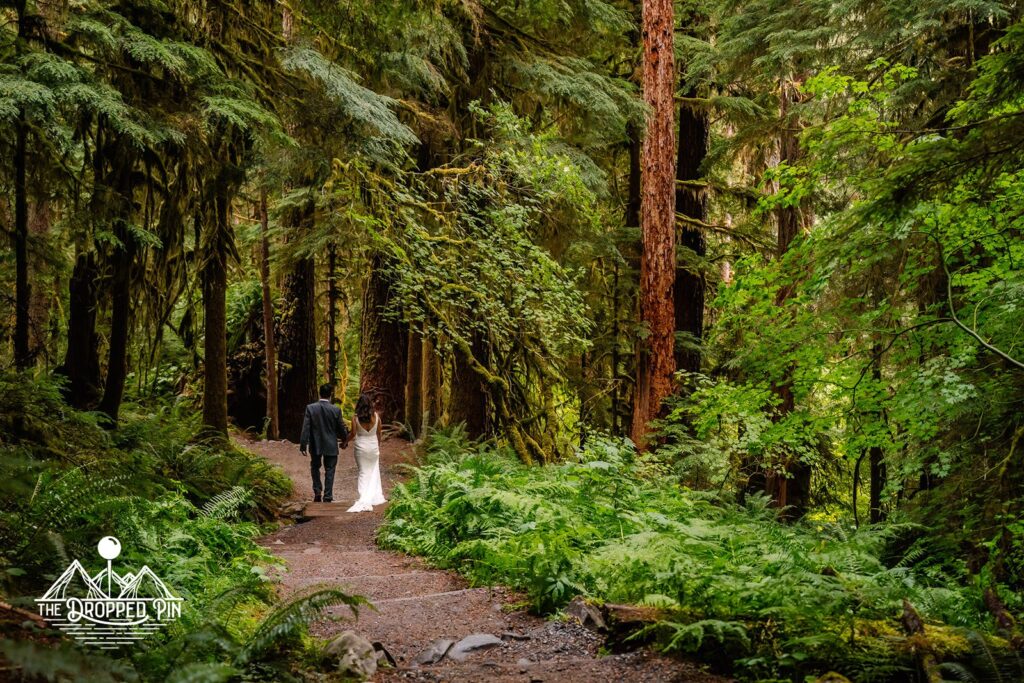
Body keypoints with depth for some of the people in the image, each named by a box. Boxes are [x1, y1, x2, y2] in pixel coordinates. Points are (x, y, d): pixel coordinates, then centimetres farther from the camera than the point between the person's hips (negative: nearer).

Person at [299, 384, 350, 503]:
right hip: (331, 446, -1)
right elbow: (341, 428, -1)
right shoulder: (336, 410, -11)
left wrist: (303, 445, -5)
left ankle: (317, 492, 14)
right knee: (329, 471, 8)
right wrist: (345, 440, 17)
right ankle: (327, 497, 6)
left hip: (315, 445, 1)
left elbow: (305, 428, -10)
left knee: (315, 467, 20)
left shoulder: (310, 408, -10)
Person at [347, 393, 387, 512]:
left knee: (363, 472, 7)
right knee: (374, 471, 17)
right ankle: (375, 496, 17)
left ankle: (364, 499, -1)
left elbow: (353, 433, -13)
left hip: (361, 447, -1)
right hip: (373, 446, 1)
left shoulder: (356, 418, -11)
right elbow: (379, 433, 2)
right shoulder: (376, 416, -5)